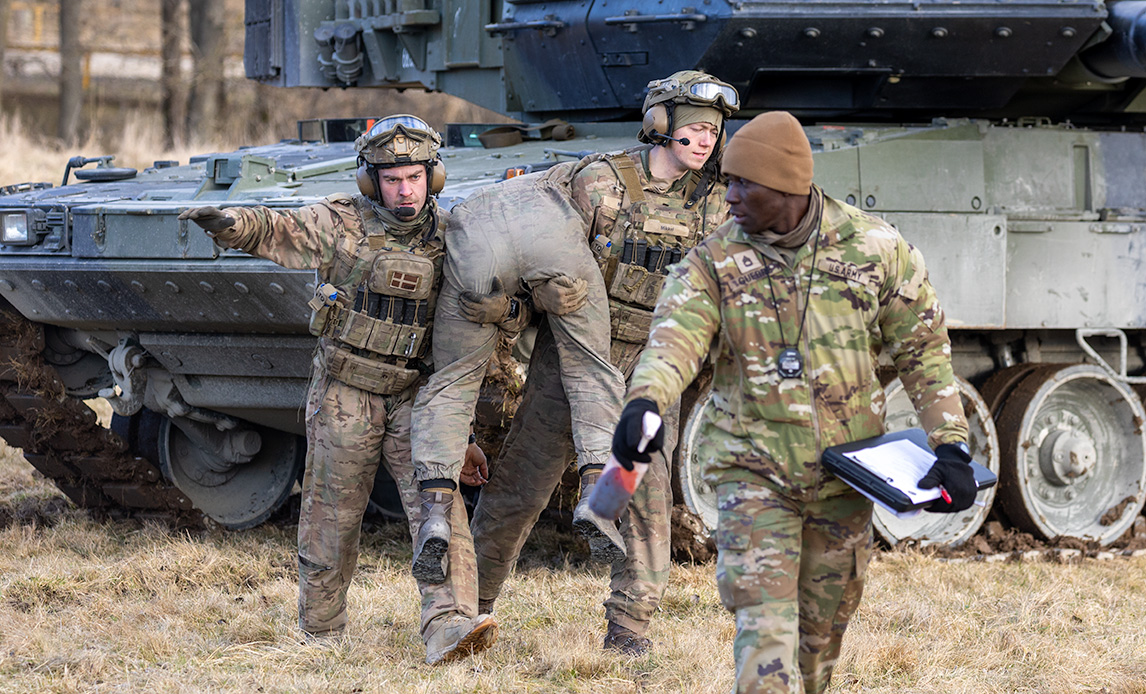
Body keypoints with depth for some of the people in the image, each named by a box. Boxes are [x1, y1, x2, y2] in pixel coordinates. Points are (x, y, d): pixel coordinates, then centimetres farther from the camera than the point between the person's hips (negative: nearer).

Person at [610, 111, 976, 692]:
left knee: (824, 622, 14)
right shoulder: (714, 262, -7)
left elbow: (923, 348, 3)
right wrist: (644, 400, -46)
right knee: (764, 617, -15)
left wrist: (951, 446, -3)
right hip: (754, 470, -2)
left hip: (844, 472, 2)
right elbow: (675, 336, -24)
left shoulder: (873, 248, -4)